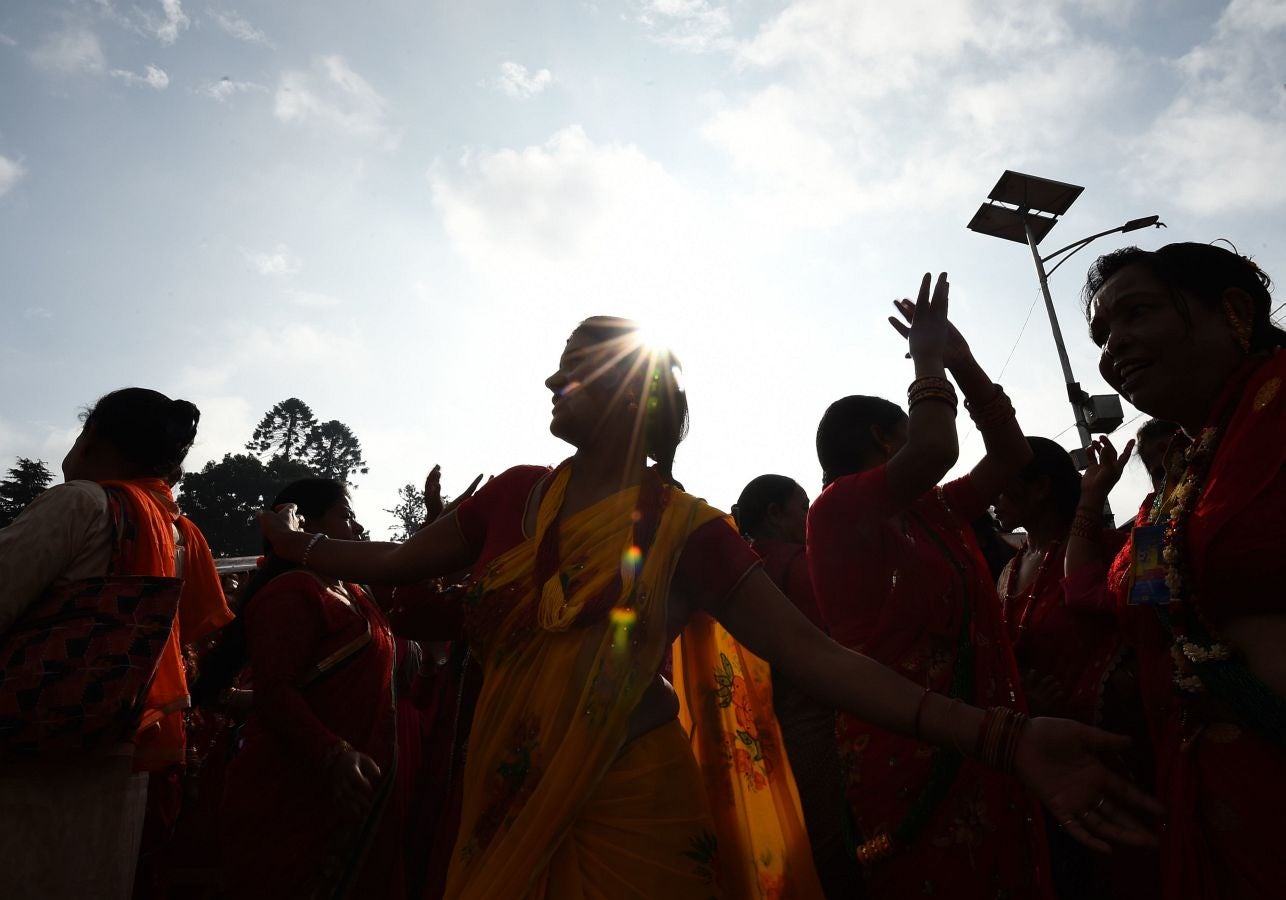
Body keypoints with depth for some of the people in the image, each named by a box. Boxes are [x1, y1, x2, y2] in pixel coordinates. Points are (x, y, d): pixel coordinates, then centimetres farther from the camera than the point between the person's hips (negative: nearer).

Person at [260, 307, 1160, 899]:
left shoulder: (689, 529, -10)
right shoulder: (515, 495, 2)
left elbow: (812, 653, -16)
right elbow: (399, 562, 13)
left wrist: (1002, 736, -23)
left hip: (633, 812, -4)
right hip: (506, 806, 4)